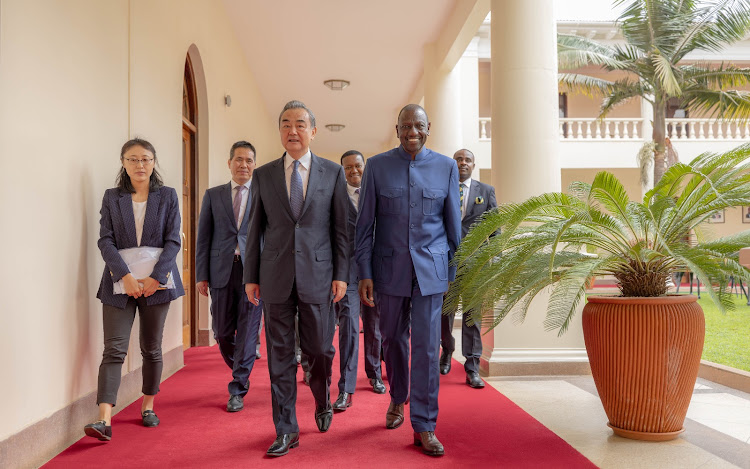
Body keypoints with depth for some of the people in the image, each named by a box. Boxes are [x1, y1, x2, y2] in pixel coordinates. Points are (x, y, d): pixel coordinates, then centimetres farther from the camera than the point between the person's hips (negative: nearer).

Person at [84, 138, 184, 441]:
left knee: (151, 348, 9)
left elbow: (173, 241, -1)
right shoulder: (111, 197, 8)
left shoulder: (167, 196, 6)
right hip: (120, 282, 0)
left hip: (156, 282, 0)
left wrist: (155, 277, -14)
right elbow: (106, 241, -1)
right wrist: (125, 276, -15)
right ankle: (104, 419, -11)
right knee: (114, 349, -7)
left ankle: (148, 406, 25)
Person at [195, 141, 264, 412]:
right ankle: (242, 375, 33)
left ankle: (238, 390, 9)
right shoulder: (213, 195, 12)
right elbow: (203, 237, 9)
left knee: (247, 333, -2)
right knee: (223, 333, 8)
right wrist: (201, 275, 1)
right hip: (221, 271, 2)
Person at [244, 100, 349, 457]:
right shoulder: (263, 175, 8)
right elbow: (255, 229, 8)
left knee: (319, 350, 7)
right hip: (275, 278, 1)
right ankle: (286, 430, 17)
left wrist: (342, 274, -3)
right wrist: (251, 276, 5)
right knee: (280, 356, 5)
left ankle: (323, 406, 36)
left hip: (318, 276, -1)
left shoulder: (333, 173, 5)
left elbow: (341, 227, 3)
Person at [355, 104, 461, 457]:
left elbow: (453, 223, 7)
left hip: (430, 269, -1)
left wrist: (456, 269, 7)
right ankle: (397, 399, 40)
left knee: (427, 346, -2)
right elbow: (365, 224, 2)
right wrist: (364, 272, -3)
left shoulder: (446, 166, 3)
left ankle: (424, 426, 9)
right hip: (390, 268, 1)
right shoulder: (377, 166, 1)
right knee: (393, 339, 15)